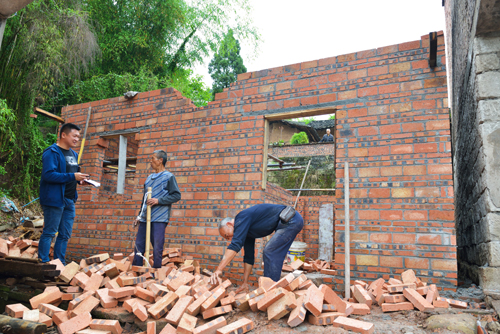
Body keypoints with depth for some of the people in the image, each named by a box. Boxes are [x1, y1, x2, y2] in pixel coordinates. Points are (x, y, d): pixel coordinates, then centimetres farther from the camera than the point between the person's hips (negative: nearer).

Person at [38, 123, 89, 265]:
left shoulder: (73, 154, 17)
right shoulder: (52, 152, -11)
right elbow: (48, 174, -23)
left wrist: (80, 179, 5)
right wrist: (73, 176, -24)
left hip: (69, 200, 9)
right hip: (54, 199, -8)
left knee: (65, 234, 12)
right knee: (49, 233, -1)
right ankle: (43, 263, 8)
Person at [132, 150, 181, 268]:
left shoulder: (169, 176, -1)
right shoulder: (149, 178, 19)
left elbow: (177, 195, -8)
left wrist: (158, 200, -15)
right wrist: (139, 215, 18)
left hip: (159, 218, -7)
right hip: (145, 218, 7)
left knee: (157, 248, -3)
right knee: (138, 245, 8)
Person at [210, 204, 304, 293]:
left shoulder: (242, 218, -11)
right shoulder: (245, 230, 16)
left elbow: (235, 245, -24)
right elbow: (249, 257, 19)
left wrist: (219, 269, -26)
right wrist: (245, 283, 19)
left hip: (291, 220, -10)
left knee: (269, 252, -8)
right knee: (270, 254, 13)